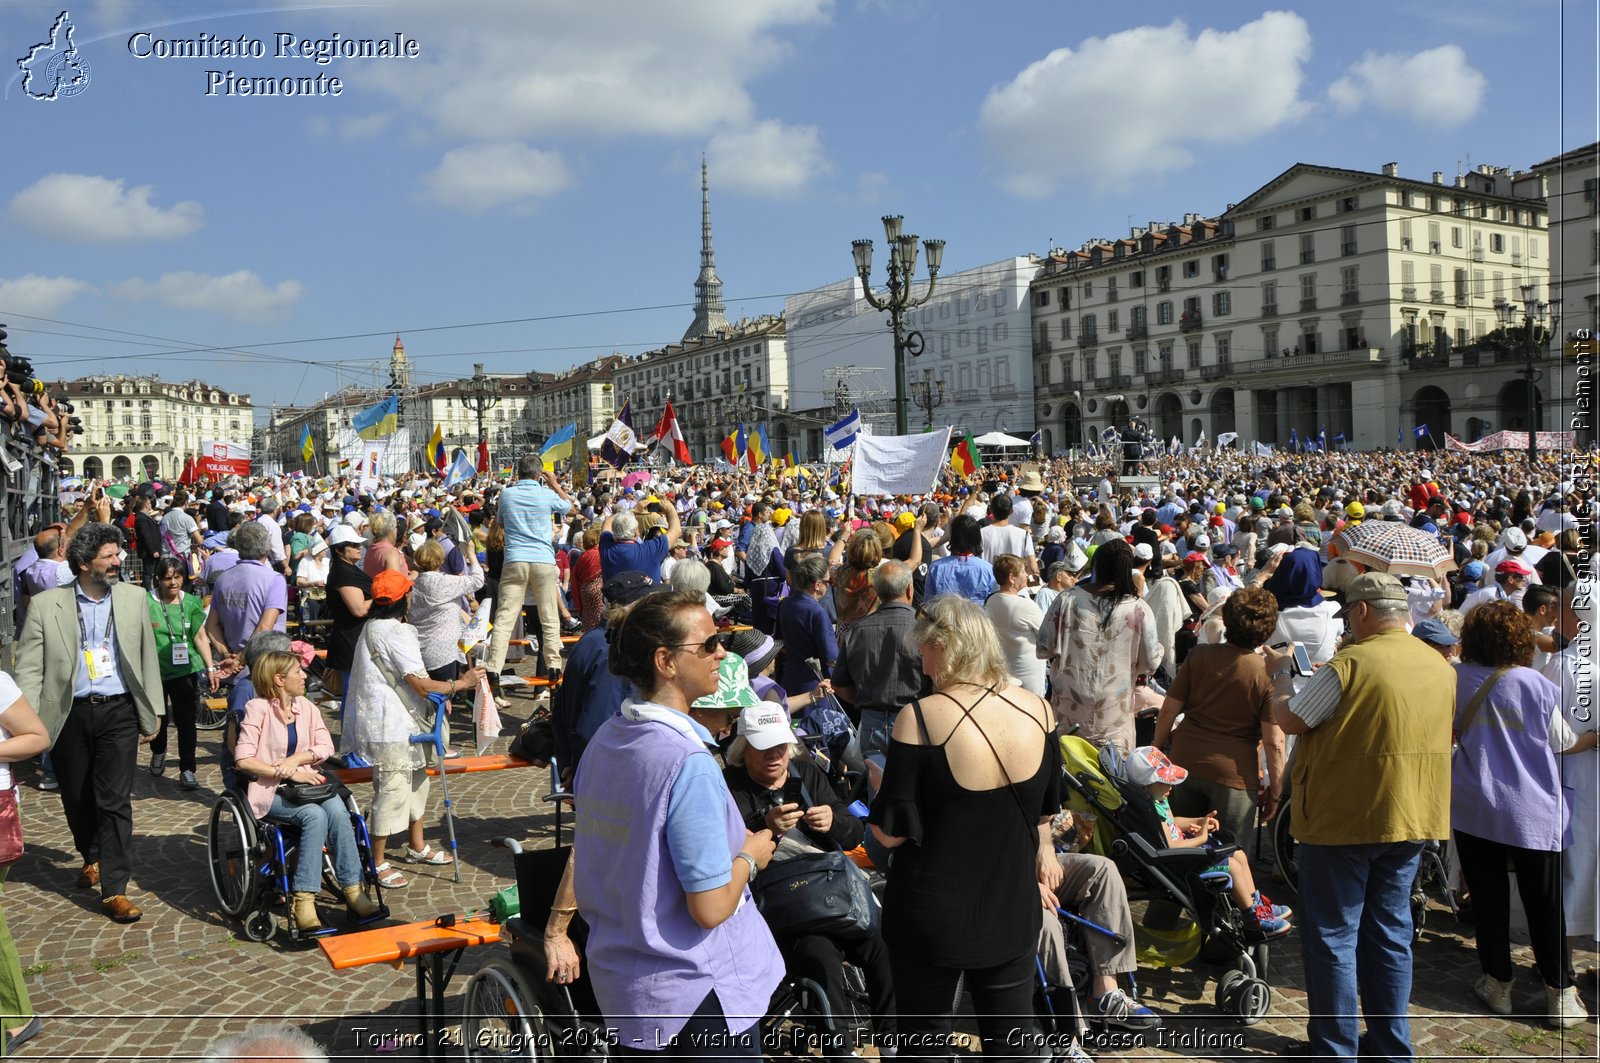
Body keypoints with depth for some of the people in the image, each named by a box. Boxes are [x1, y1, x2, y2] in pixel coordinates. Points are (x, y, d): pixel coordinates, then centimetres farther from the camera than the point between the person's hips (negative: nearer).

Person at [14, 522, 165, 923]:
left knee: (115, 801, -5)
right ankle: (92, 857, 42)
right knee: (77, 799, 14)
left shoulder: (133, 598, 5)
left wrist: (152, 709, 9)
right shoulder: (46, 605, -1)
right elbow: (29, 668, -1)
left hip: (119, 712, 0)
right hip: (69, 715, 0)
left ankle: (114, 890, -2)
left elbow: (148, 657, 10)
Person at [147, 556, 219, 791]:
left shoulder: (192, 603, 2)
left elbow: (200, 636, 4)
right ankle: (158, 753, 45)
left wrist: (210, 668, -1)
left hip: (185, 671, 1)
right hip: (155, 672, 0)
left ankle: (187, 770, 4)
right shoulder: (147, 602, -6)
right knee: (158, 718, 16)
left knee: (186, 721, -4)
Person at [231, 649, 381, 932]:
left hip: (305, 780, 5)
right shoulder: (257, 709, -8)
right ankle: (302, 900, -29)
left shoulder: (305, 706, 9)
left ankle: (352, 890, -23)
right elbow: (243, 760, -15)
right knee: (315, 816, -32)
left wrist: (297, 759, -13)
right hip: (271, 791, -5)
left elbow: (326, 747, 5)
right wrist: (287, 773, -18)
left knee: (338, 812, -26)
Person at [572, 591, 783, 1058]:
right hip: (698, 997, -8)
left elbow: (583, 849, 10)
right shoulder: (689, 763, -26)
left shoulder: (604, 739, 0)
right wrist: (750, 855, -8)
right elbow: (711, 907, -24)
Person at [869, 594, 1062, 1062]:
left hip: (933, 917, -4)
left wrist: (881, 789, 2)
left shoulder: (920, 719, -21)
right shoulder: (1037, 709, -6)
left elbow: (892, 831, -18)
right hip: (1013, 913, 4)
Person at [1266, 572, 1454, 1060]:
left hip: (1344, 818, -7)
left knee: (1332, 936, 4)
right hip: (1412, 817, 7)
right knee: (1389, 933, 16)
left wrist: (1281, 675, 7)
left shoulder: (1351, 664, -18)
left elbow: (1289, 720, -12)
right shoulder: (1440, 666, 5)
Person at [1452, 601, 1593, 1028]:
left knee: (1488, 900, 10)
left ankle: (1497, 985, 19)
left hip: (1474, 808, 1)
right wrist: (1592, 739, 26)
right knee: (1545, 907, 8)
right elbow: (1563, 743, 5)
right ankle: (1560, 996, 15)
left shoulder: (1455, 679, -3)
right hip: (1533, 812, -1)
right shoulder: (1537, 685, -8)